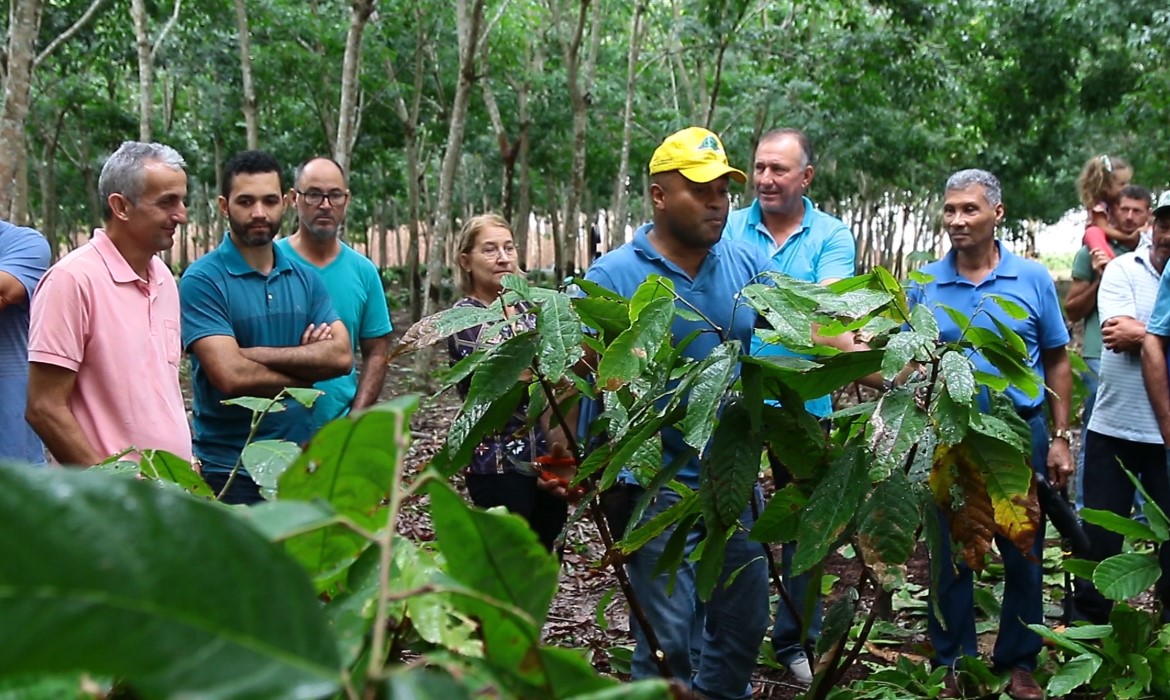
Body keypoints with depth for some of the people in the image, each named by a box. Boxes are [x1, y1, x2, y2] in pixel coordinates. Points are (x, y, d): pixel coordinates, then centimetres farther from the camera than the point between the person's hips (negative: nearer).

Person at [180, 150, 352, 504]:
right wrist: (306, 372, -6)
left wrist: (258, 353, -16)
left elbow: (341, 355, -6)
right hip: (230, 471, -5)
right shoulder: (202, 280, -10)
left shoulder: (305, 277, 7)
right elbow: (232, 376, -21)